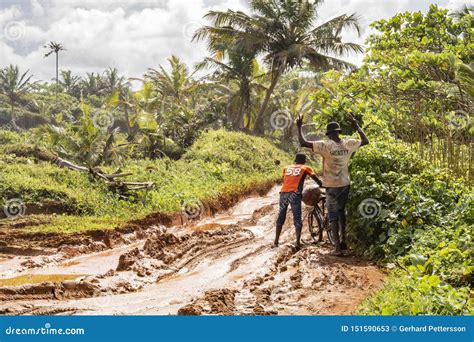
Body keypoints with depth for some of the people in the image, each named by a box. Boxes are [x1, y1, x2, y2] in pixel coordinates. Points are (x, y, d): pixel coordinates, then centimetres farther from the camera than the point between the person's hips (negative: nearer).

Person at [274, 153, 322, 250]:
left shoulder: (286, 168, 23)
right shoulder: (306, 168, 14)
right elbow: (317, 180, 12)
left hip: (283, 193, 4)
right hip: (294, 194, -4)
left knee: (281, 217, 16)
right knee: (297, 219, 0)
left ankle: (276, 242, 19)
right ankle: (297, 242, -13)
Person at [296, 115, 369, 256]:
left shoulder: (325, 145, -16)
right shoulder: (348, 144, -5)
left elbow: (303, 143, -20)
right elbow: (365, 141, 12)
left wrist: (299, 127, -8)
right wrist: (357, 127, 19)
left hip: (331, 185, -4)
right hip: (345, 184, 4)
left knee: (333, 216, 2)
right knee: (341, 211, 23)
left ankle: (337, 247, -2)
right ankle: (343, 240, 25)